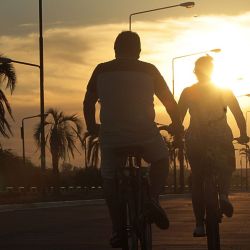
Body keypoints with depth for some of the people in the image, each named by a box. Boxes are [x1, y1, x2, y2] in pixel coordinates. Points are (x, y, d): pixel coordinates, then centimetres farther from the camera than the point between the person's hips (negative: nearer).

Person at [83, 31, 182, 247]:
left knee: (110, 178, 19)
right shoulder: (148, 70, 6)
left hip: (111, 136, 1)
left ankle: (118, 230, 15)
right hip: (144, 134, -1)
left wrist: (91, 126, 32)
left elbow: (88, 102, 15)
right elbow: (170, 102, 11)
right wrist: (177, 125, 27)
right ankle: (152, 197, 4)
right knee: (161, 160, 27)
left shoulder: (102, 70, 8)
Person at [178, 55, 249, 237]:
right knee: (226, 169, 17)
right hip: (221, 137, 0)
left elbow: (178, 117, 2)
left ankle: (200, 225, 3)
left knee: (197, 180, 8)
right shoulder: (224, 90, 8)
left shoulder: (188, 92, 7)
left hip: (195, 139, 1)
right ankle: (223, 194, -18)